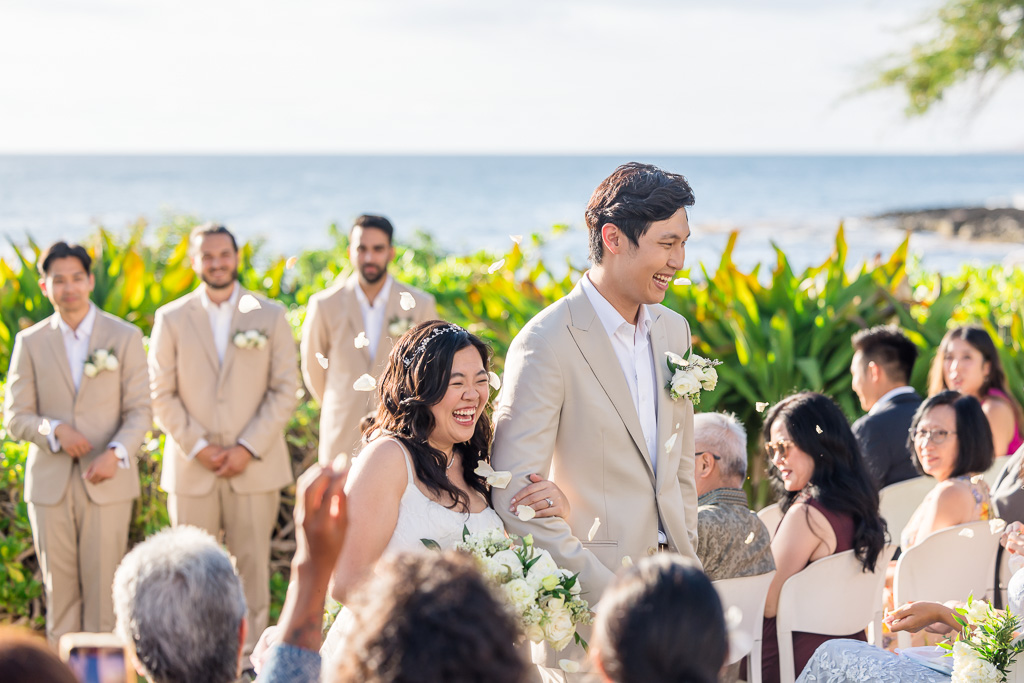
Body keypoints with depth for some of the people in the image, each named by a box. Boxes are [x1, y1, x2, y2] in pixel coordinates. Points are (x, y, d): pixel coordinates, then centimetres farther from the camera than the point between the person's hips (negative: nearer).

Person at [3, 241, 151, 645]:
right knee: (59, 589, 3)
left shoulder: (125, 337, 4)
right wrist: (55, 430, -15)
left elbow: (140, 411, 1)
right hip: (50, 483, 1)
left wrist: (116, 453, -17)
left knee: (102, 586, -3)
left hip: (106, 482, -1)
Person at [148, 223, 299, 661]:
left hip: (254, 466, 0)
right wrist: (197, 447, -7)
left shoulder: (270, 316, 6)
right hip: (191, 470, 0)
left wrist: (249, 448, -8)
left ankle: (249, 654, 6)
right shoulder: (171, 319, 7)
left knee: (252, 565, -1)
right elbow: (162, 394, 4)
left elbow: (285, 390, 2)